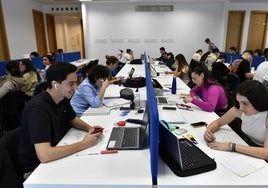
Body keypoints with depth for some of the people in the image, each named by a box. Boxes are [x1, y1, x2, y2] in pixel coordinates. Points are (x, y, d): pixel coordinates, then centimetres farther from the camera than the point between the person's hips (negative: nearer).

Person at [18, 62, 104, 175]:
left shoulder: (63, 98, -5)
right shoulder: (38, 108, -29)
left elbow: (73, 120, 13)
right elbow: (44, 155, -36)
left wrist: (89, 128, -7)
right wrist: (84, 144, -29)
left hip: (55, 154, 7)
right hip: (36, 166, -7)